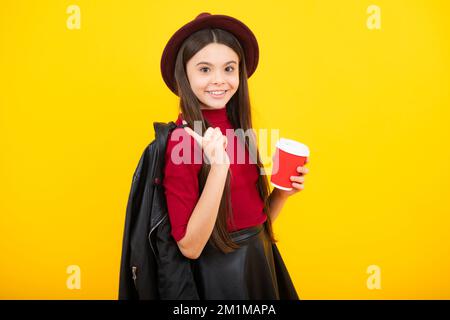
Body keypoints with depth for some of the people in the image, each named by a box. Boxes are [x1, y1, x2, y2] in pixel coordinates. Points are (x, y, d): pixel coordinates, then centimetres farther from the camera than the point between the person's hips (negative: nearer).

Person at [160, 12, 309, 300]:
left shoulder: (237, 129, 1)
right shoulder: (181, 140, -18)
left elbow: (256, 218, 9)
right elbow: (190, 247, -21)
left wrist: (284, 190, -8)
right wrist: (218, 166, -28)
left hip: (262, 262, 7)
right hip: (219, 275, -6)